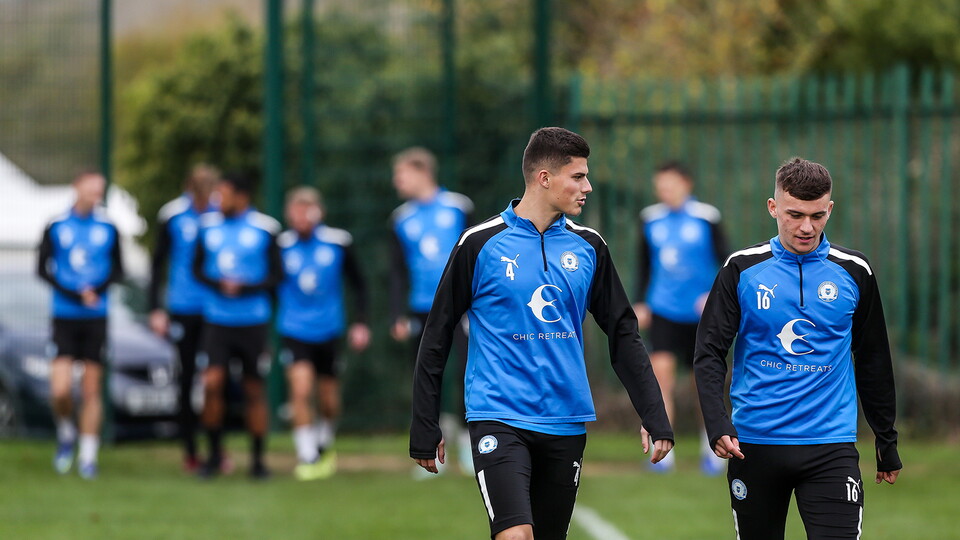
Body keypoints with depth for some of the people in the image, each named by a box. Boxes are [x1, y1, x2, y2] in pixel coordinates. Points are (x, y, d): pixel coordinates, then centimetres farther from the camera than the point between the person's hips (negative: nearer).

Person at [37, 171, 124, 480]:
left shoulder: (108, 228, 4)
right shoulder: (56, 227, 0)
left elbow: (118, 269, 10)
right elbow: (42, 269, 1)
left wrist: (99, 290, -10)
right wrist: (75, 295, -11)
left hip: (96, 318, 1)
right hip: (64, 318, -1)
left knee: (91, 390, 1)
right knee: (60, 390, -12)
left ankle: (88, 455, 9)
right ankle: (66, 435, 17)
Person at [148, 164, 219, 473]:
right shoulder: (172, 215, -3)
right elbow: (158, 262, 4)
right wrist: (155, 308, 0)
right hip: (184, 310, 0)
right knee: (187, 379, 5)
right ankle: (189, 451, 14)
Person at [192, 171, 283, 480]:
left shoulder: (264, 228, -3)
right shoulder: (208, 225, 6)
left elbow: (277, 275, 0)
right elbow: (198, 269, 12)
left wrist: (247, 289, -16)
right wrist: (218, 285, -9)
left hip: (253, 323, -1)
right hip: (217, 322, 2)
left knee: (254, 390, 4)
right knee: (212, 383, -12)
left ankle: (258, 459, 14)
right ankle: (214, 454, 2)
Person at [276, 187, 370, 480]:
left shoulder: (338, 242, -3)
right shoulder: (281, 245, -5)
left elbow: (358, 284, 7)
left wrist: (360, 322, 0)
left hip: (328, 331, 2)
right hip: (294, 331, -2)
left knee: (330, 402, 9)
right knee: (300, 389, -19)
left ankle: (325, 443, 38)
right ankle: (307, 456, -12)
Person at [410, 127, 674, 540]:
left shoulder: (588, 246, 7)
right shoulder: (481, 243, -4)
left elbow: (623, 335, 13)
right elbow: (436, 339, 1)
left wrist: (655, 418, 5)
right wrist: (425, 431, 1)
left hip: (566, 424, 5)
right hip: (500, 421, -5)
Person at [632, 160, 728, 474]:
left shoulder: (706, 218, -6)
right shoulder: (650, 219, 3)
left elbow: (725, 261, -2)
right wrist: (640, 302, 10)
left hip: (700, 313, -1)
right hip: (663, 310, 1)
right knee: (661, 368, -17)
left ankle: (711, 448, 27)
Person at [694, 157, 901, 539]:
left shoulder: (854, 272, 5)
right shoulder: (742, 269, 2)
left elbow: (874, 363, 14)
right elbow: (710, 353, 1)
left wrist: (887, 441, 16)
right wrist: (717, 424, -14)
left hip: (830, 447, -1)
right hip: (754, 445, 1)